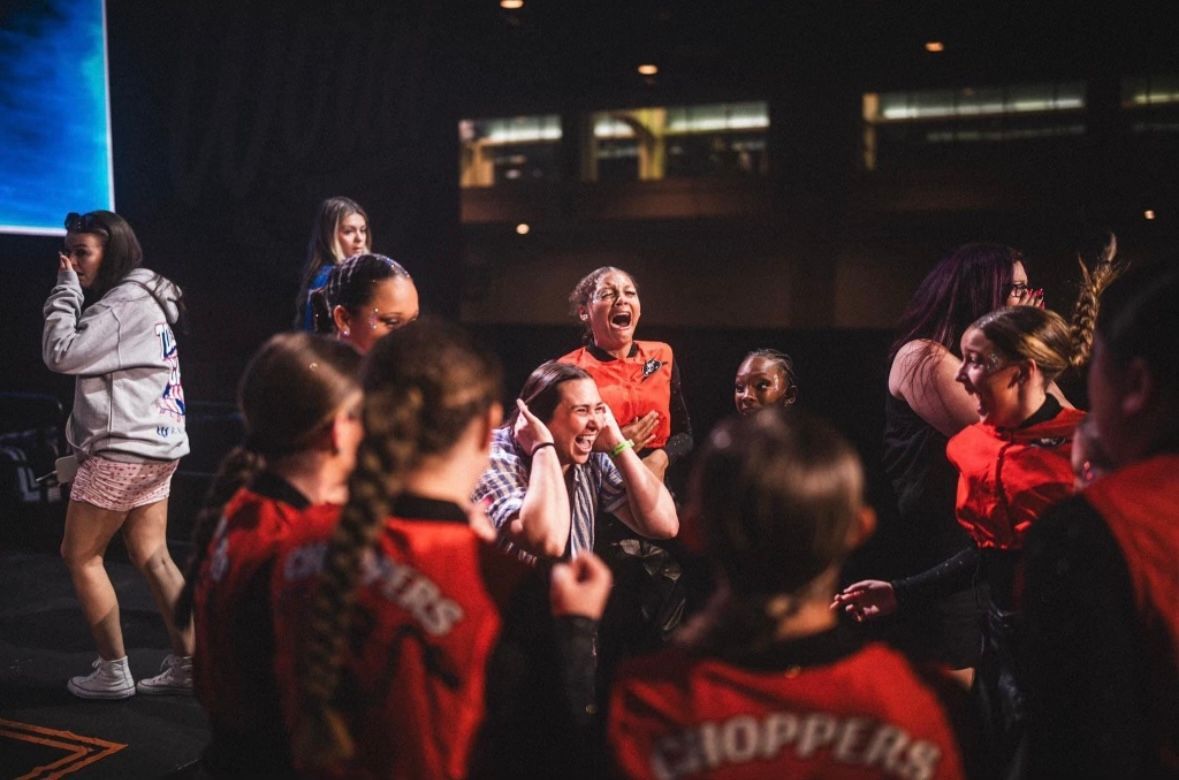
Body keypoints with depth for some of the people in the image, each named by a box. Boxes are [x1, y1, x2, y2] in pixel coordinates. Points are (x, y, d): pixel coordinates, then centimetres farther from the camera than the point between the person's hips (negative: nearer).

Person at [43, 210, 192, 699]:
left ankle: (114, 672, 10)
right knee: (152, 557, 11)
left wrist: (66, 290, -10)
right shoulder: (142, 300, 16)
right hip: (155, 445, 10)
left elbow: (60, 354, -17)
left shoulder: (123, 304, -15)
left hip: (123, 450, -10)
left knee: (80, 555, 4)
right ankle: (187, 662, 12)